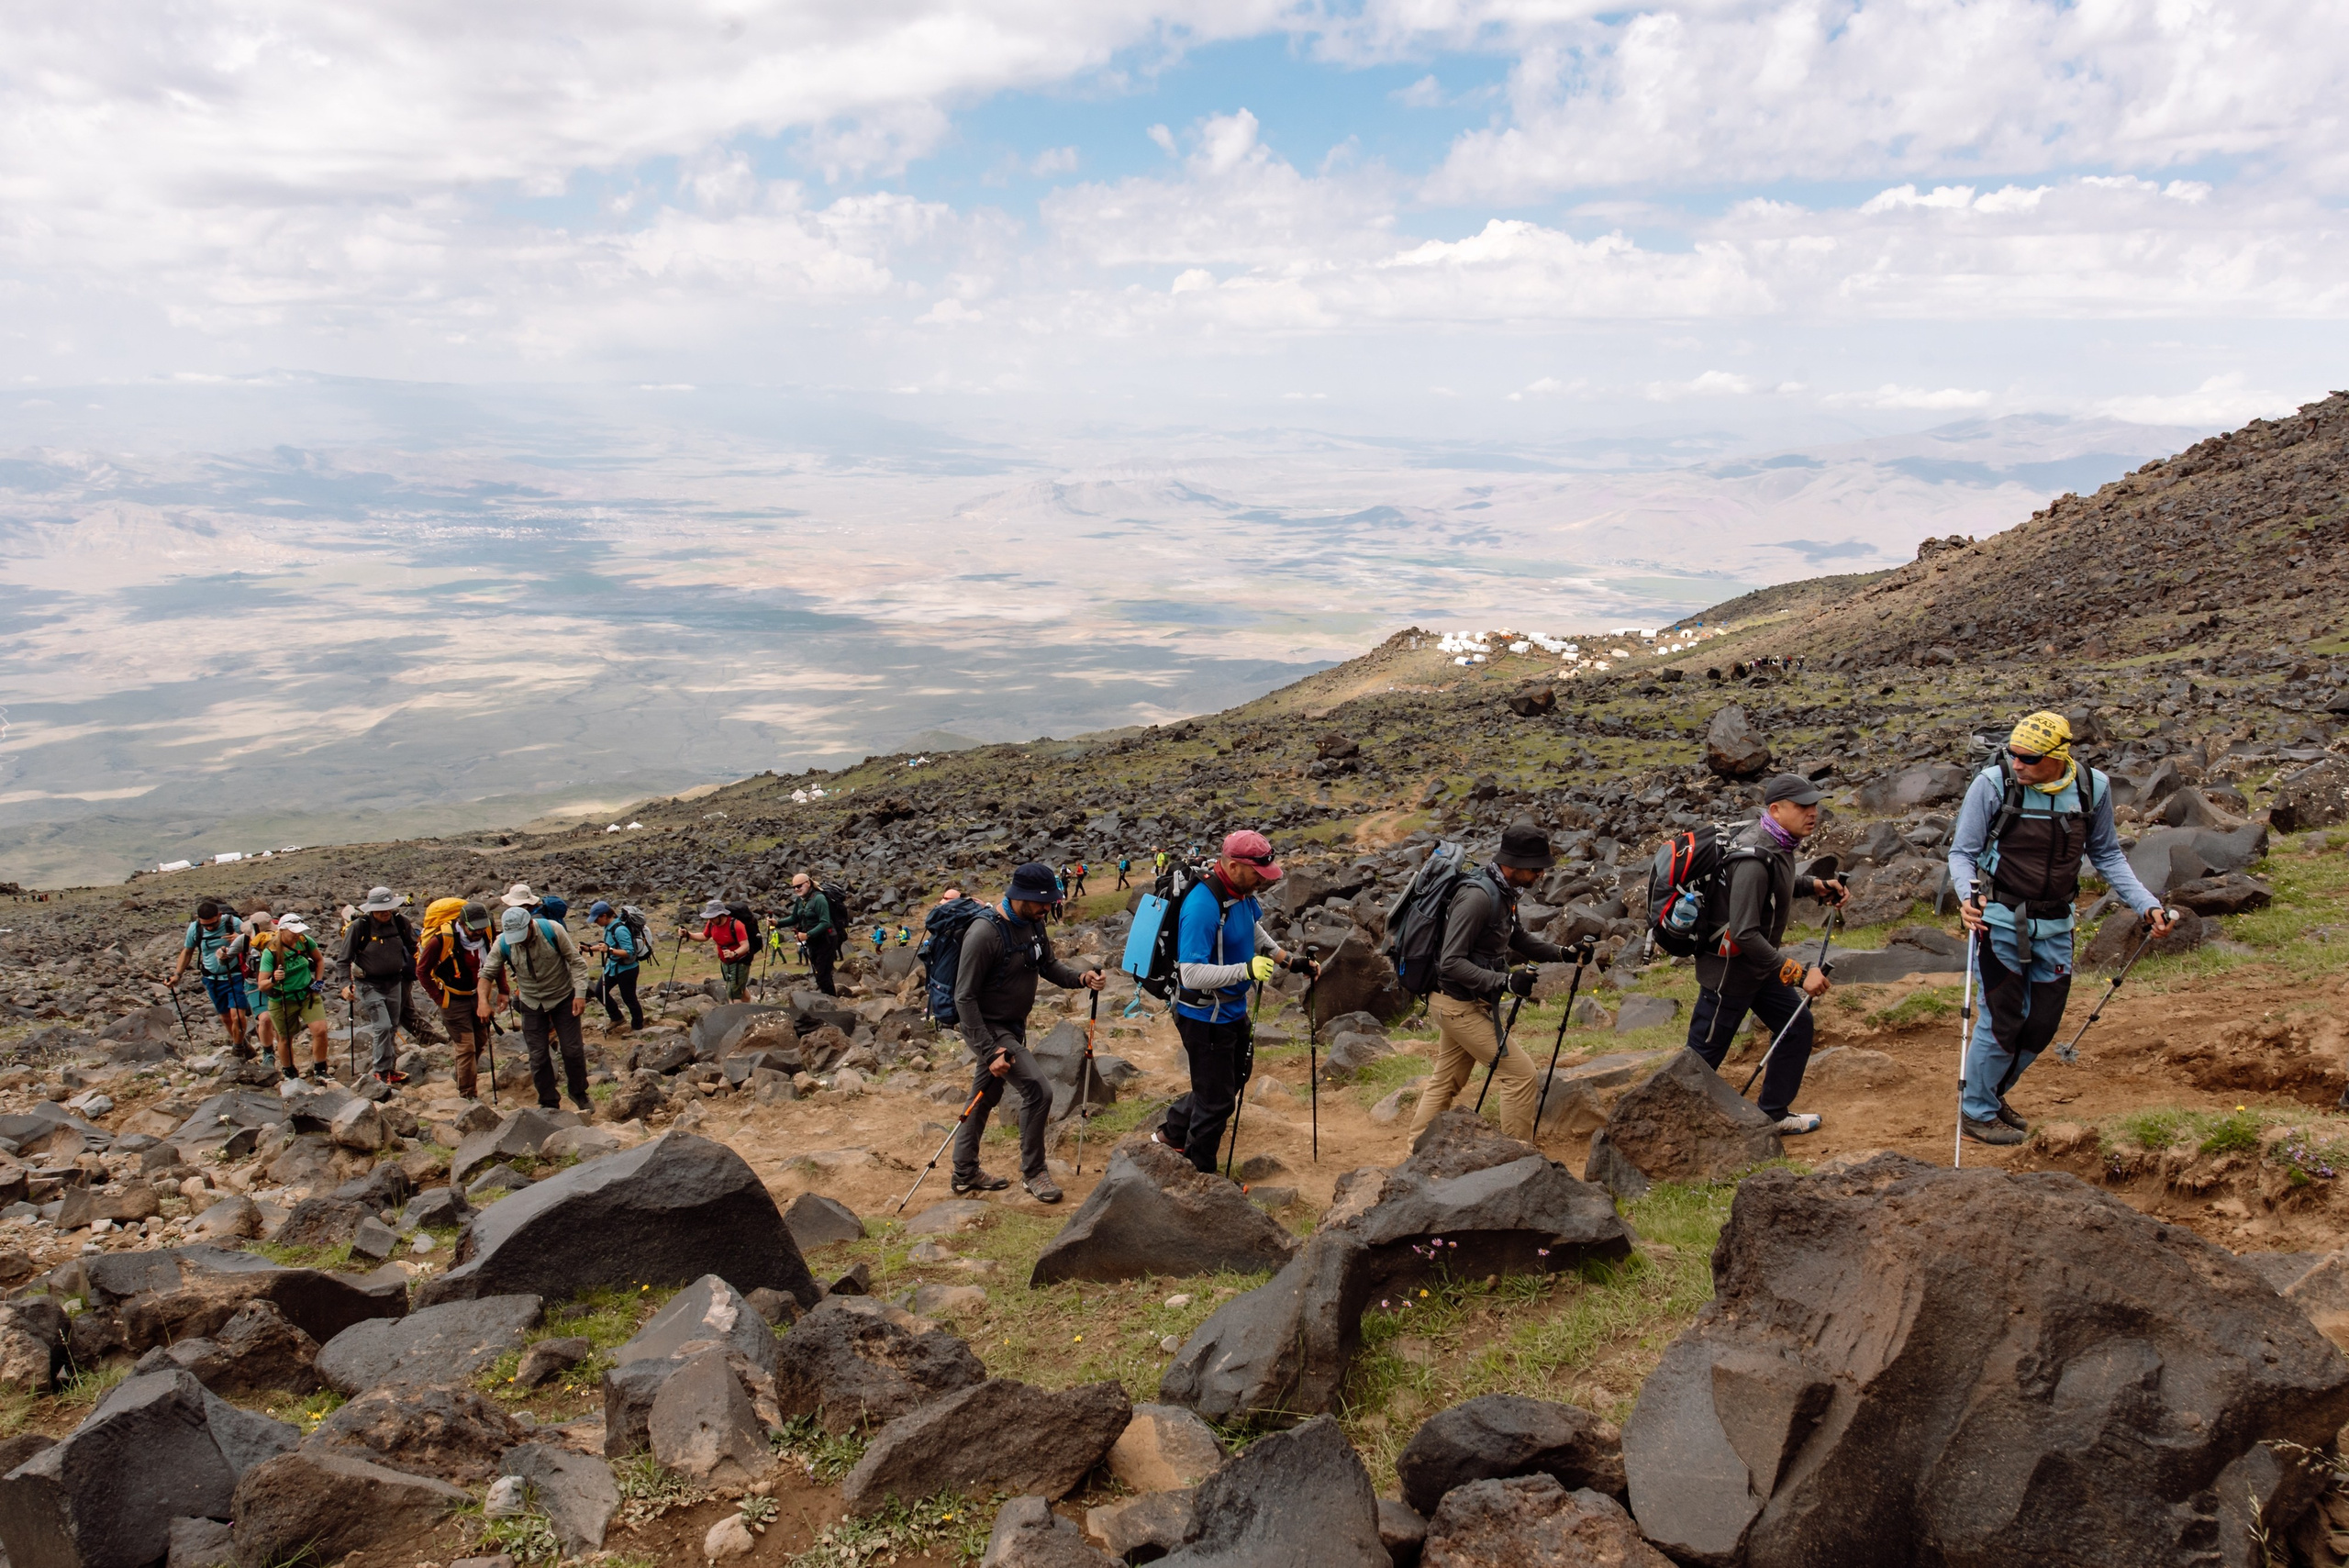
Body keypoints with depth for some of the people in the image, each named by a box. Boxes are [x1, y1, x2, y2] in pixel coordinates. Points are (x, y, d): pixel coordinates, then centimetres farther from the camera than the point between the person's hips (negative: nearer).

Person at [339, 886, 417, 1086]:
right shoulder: (359, 927, -17)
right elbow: (344, 959, -8)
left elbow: (412, 948, 12)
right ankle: (381, 1071, -2)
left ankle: (391, 1068, 25)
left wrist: (412, 973, 13)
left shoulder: (401, 922, -6)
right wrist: (346, 983, -17)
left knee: (392, 1028, 12)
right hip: (369, 984, -4)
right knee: (382, 1026, -14)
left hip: (394, 982, 4)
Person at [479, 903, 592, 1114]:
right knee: (538, 1056, 2)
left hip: (563, 998, -2)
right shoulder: (502, 944, -15)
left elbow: (576, 961, -13)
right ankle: (548, 1103, 16)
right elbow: (487, 973, -6)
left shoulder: (552, 930, -22)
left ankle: (580, 1094, 21)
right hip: (532, 1004, 2)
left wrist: (580, 994, -17)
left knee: (572, 1050, 1)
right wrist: (483, 1000, -23)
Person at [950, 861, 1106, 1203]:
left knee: (984, 1100, 19)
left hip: (1013, 1027, 8)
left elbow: (1049, 964, 11)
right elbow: (964, 998, -24)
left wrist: (1081, 978, -10)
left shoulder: (1033, 923, -2)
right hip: (988, 1029, -8)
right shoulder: (985, 933, -27)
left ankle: (965, 1174, 33)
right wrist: (990, 1051, -26)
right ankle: (1033, 1173, 2)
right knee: (1038, 1090, -15)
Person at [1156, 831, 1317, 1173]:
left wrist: (1291, 961, 5)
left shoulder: (1243, 895, -2)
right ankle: (1200, 1175, 25)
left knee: (1231, 1080, 26)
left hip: (1232, 1009, 9)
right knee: (1217, 1099, 5)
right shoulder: (1202, 907, -31)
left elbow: (1258, 937, 17)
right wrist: (1246, 970, -40)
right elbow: (1192, 974, -34)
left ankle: (1174, 1130, 44)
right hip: (1205, 1018, -9)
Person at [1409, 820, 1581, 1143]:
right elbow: (1451, 963, -28)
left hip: (1469, 1003, 10)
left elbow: (1517, 937, 21)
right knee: (1522, 1074, -7)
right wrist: (1505, 981, -35)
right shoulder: (1477, 897, -26)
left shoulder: (1503, 892, 4)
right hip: (1458, 1005, -10)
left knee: (1444, 1082, 18)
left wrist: (1561, 954, 8)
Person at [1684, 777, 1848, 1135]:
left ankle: (1774, 1112, 27)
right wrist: (1799, 973, -31)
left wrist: (1813, 886, 7)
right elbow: (1745, 934, -35)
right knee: (1702, 1056, 1)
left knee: (1797, 1025, 14)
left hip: (1760, 965, 10)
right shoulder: (1754, 859, -31)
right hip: (1729, 971, -10)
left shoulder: (1777, 844, 0)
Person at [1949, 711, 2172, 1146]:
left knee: (2042, 1023, 11)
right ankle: (1977, 1113, 16)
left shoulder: (2092, 788, -4)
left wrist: (2147, 905, 1)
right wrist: (1966, 895, -27)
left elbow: (2106, 856, 9)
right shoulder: (1993, 783, -15)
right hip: (2001, 921, -4)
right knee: (2002, 1021, -1)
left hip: (2054, 926, 4)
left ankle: (1993, 1093, 33)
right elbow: (1962, 851, -8)